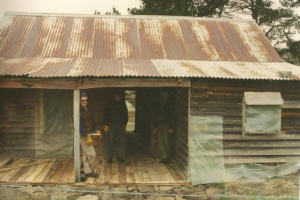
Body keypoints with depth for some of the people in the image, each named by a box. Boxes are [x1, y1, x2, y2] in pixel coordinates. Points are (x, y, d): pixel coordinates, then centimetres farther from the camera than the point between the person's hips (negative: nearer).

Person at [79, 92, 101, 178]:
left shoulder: (88, 110, 10)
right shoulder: (79, 111, -17)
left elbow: (92, 121, 19)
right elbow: (80, 125, -20)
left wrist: (97, 131, 10)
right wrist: (87, 137, -23)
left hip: (88, 134, 8)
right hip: (83, 135, -8)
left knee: (86, 154, 15)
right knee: (92, 153, -7)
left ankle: (87, 172, 23)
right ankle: (90, 171, 7)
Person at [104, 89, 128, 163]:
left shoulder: (123, 104, 10)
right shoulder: (110, 104, 0)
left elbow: (125, 115, 16)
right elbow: (107, 115, -1)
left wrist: (125, 124, 11)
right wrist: (106, 125, -8)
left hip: (121, 125, 3)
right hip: (112, 125, -3)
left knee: (120, 141, 3)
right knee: (110, 142, -3)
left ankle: (119, 157, 12)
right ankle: (109, 158, 4)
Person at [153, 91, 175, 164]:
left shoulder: (168, 106, 2)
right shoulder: (158, 107, 16)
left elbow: (171, 117, -2)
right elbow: (156, 118, 20)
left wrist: (171, 127, -10)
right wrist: (155, 127, 14)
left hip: (166, 125, -5)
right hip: (159, 126, 5)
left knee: (166, 142, -8)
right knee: (161, 143, 1)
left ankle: (167, 158, -3)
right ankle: (165, 157, 6)